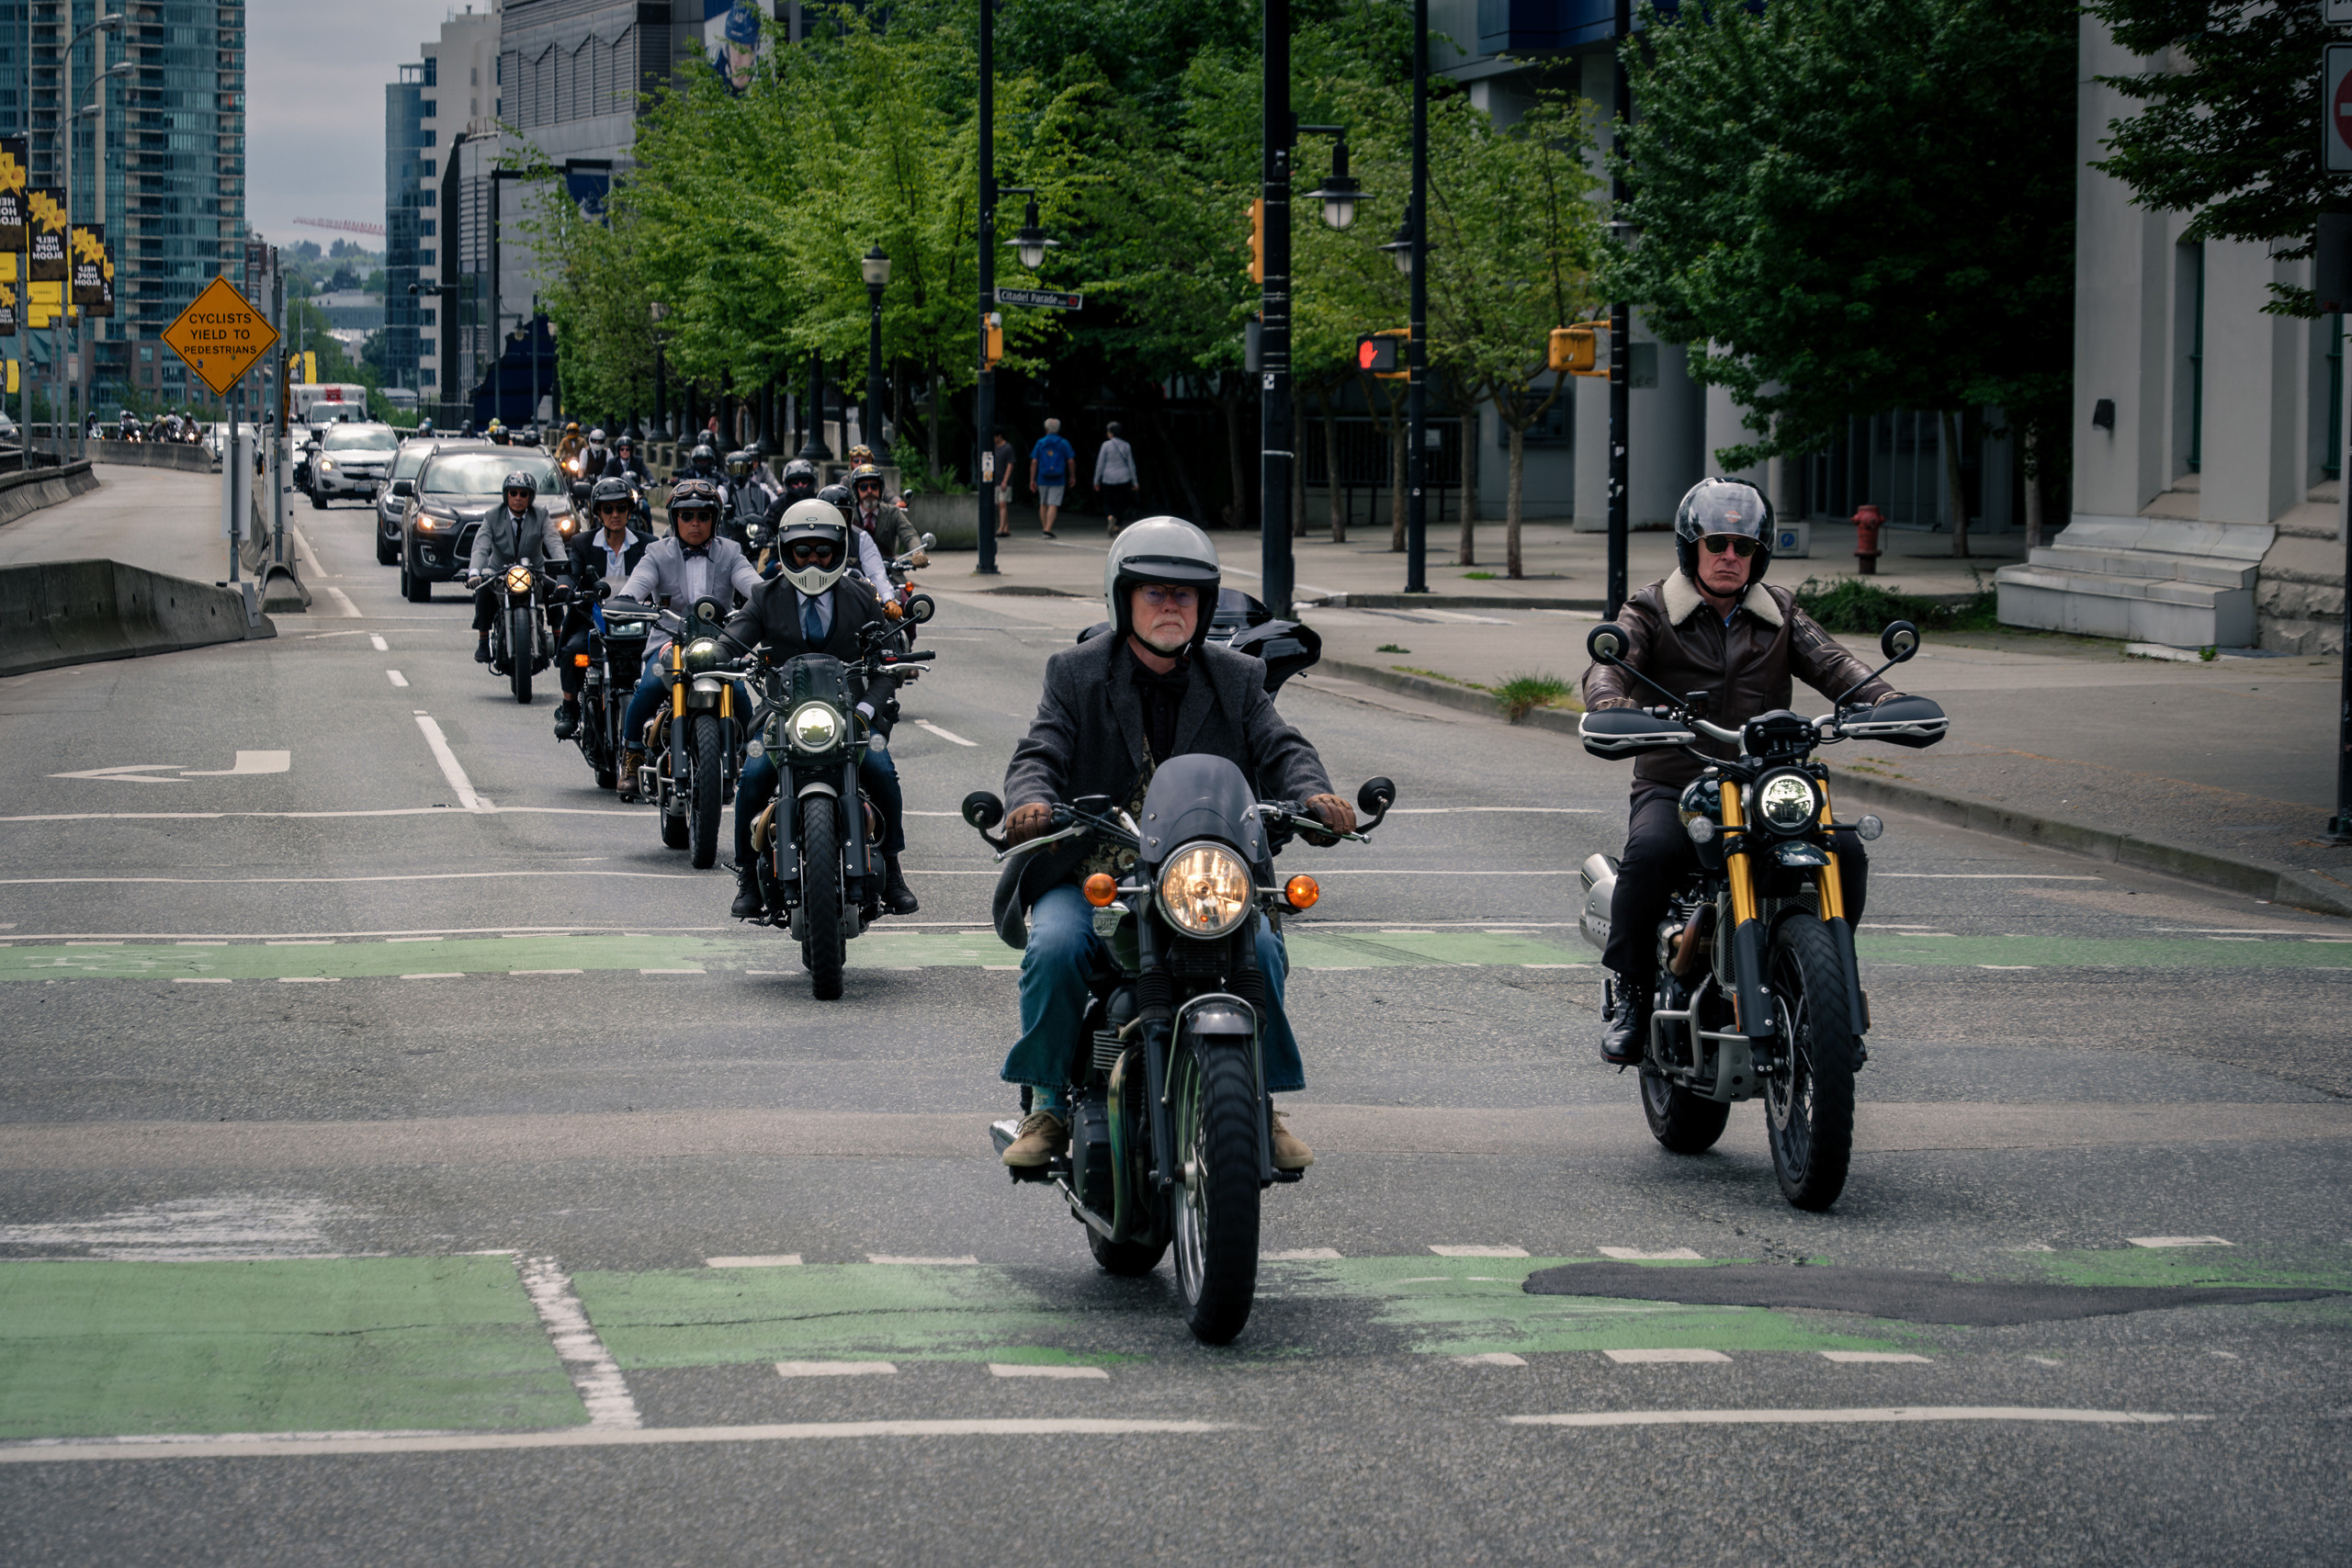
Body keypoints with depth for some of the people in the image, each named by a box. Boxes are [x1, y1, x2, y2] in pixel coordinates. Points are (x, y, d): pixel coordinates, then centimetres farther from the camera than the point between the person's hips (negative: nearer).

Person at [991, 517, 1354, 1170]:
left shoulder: (1236, 680, 11)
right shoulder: (1077, 675, 6)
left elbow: (1281, 748, 0)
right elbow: (1040, 754, -5)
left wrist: (1314, 794, -24)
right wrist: (1033, 800, -30)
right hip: (1090, 875, -1)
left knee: (1258, 948, -25)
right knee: (1055, 949, -29)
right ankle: (1047, 1106, -11)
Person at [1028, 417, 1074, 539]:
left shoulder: (1040, 443, 2)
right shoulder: (1064, 443, -1)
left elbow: (1034, 462, -3)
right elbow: (1071, 461, -3)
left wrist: (1032, 480, 1)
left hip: (1043, 479, 1)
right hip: (1058, 481, -1)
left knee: (1043, 505, 16)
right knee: (1053, 505, -5)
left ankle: (1045, 528, 19)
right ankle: (1048, 529, -17)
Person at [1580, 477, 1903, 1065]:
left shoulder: (1779, 613, 15)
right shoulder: (1651, 610, 5)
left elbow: (1830, 662, 0)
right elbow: (1609, 662, -12)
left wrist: (1884, 698, -21)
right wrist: (1611, 707, -37)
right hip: (1673, 789, -3)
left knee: (1845, 852, -22)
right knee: (1651, 851, -36)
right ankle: (1630, 996, -20)